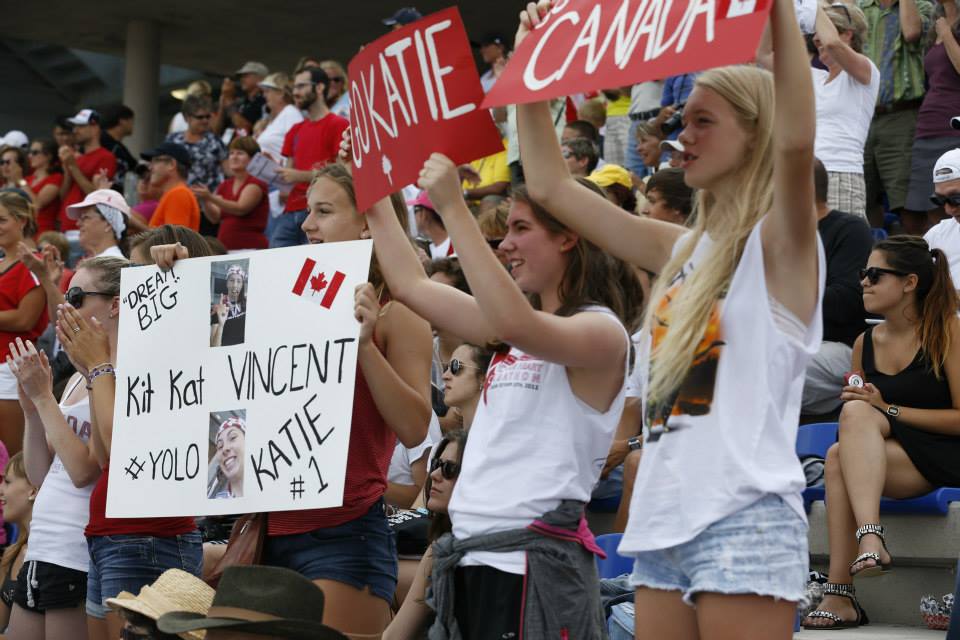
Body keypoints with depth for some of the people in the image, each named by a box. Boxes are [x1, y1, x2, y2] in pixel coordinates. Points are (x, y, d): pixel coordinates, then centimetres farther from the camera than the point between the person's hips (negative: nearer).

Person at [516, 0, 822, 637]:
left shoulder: (779, 244, -3)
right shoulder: (680, 249, 17)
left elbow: (797, 140, -24)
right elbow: (551, 186, 21)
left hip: (742, 520, -7)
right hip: (662, 523, 8)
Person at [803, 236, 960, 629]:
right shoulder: (865, 344, 12)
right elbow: (856, 414, 19)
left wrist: (888, 410, -14)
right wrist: (856, 403, -5)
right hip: (886, 459, 5)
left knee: (859, 413, -28)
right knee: (838, 457, -29)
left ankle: (871, 537, -40)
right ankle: (841, 597, -37)